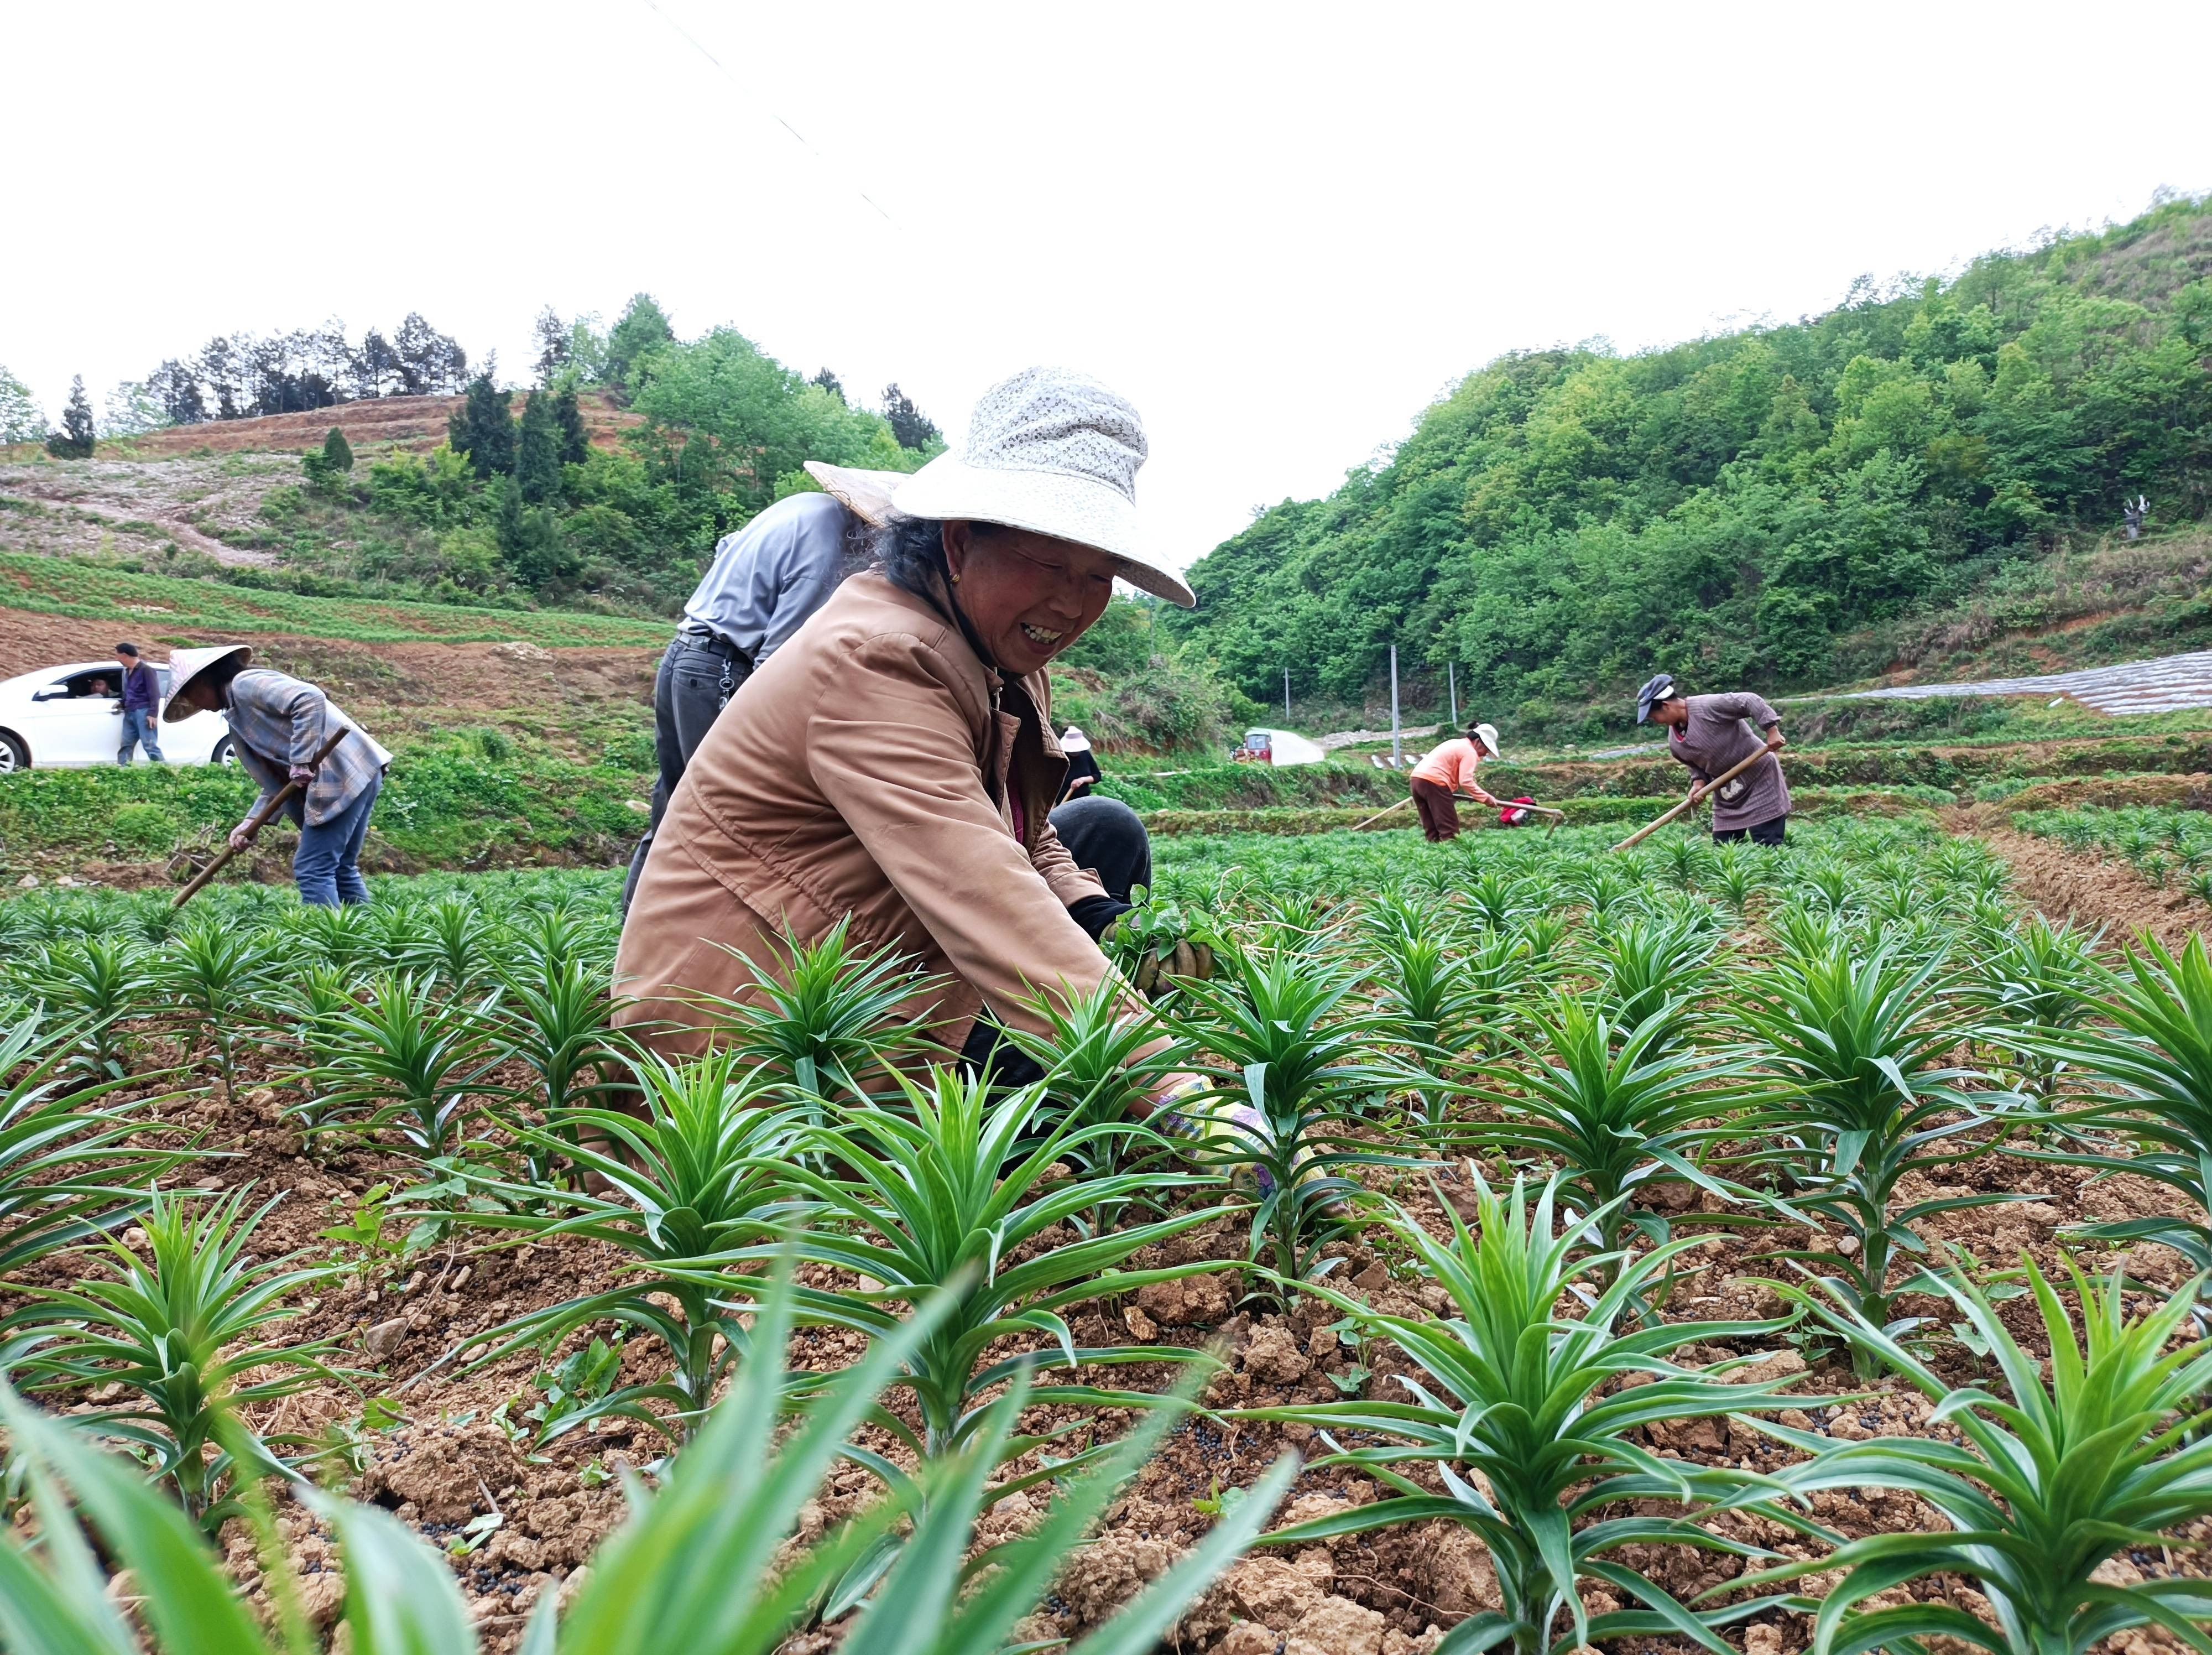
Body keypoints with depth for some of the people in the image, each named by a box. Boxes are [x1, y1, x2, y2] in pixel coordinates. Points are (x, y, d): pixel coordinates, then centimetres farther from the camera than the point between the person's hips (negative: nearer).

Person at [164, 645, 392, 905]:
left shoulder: (245, 683, -3)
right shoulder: (239, 711, 26)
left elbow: (310, 699, -21)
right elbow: (276, 780, 20)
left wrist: (302, 761, -22)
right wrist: (251, 823, 10)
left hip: (345, 773, -10)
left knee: (312, 870, -9)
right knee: (340, 869, 13)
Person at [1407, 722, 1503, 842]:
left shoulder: (1457, 744, 27)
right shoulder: (1470, 752, -2)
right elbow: (1466, 782, -13)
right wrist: (1486, 798, -9)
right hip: (1434, 783, -9)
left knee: (1431, 829, 11)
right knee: (1449, 828, -6)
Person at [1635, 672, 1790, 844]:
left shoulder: (1707, 706, -23)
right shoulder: (1675, 742, 2)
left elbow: (1749, 701, -22)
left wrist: (1772, 731, -28)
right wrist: (1699, 783, -7)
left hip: (1760, 778, -8)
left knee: (1768, 848, -8)